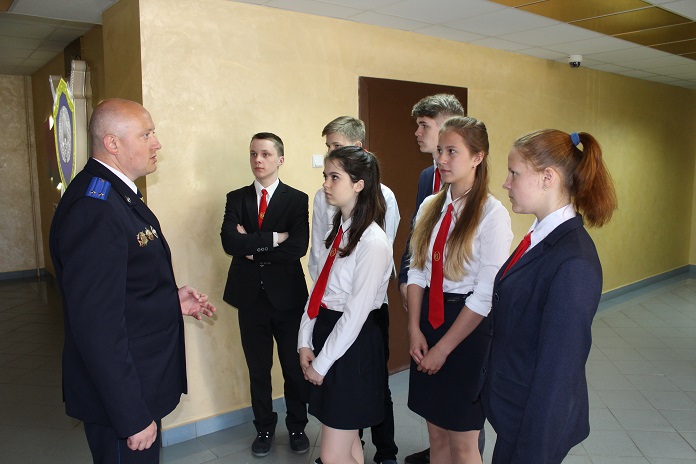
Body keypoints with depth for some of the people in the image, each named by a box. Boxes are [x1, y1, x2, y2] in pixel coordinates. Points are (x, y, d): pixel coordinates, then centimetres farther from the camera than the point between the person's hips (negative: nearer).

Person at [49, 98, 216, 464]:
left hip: (141, 378, 10)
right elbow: (97, 325, -28)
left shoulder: (116, 195, 6)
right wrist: (133, 418, -24)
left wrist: (171, 300, 4)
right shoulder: (93, 209, -26)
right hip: (120, 393, -10)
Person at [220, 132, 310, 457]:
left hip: (287, 296, -2)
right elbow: (229, 242, -13)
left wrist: (253, 248, -13)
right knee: (258, 370, 15)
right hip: (250, 296, 2)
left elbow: (298, 248, -17)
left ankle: (297, 427, 33)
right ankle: (264, 428, 35)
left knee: (294, 367, 11)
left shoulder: (297, 199, -3)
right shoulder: (236, 198, 4)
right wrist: (273, 239, -18)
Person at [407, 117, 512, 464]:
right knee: (437, 434, 18)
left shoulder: (492, 215, -14)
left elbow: (486, 295, -16)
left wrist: (443, 348, -13)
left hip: (469, 326, -5)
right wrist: (415, 329, -5)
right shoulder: (430, 207, 5)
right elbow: (416, 271, 5)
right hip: (427, 317, 6)